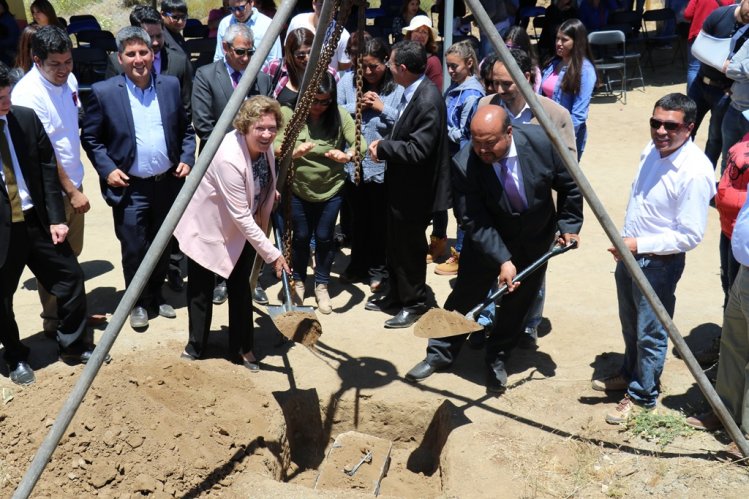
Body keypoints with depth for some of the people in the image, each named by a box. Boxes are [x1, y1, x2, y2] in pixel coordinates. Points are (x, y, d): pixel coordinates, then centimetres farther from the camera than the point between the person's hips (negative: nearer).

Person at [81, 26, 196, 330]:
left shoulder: (171, 85, 3)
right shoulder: (104, 92, -7)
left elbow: (186, 129, 11)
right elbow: (90, 137, -1)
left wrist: (187, 159, -2)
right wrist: (107, 169, -11)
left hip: (167, 183, 3)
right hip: (129, 188, -3)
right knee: (134, 249, 3)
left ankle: (156, 295, 35)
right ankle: (138, 302, 23)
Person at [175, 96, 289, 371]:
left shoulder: (263, 144, -13)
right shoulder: (228, 157, -37)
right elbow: (241, 217, -34)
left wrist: (270, 193, 0)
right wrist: (272, 254, -32)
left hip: (243, 227, 6)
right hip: (207, 225, -6)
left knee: (240, 286, 12)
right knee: (201, 288, 10)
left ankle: (242, 348, 25)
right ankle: (195, 346, 31)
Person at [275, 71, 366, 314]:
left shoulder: (340, 115, -11)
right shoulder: (289, 113, -13)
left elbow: (360, 144, -16)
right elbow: (275, 147, -19)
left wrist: (347, 155, -38)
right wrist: (294, 152, -40)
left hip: (331, 189, 1)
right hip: (298, 188, 0)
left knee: (324, 237, 9)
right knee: (301, 237, 12)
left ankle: (322, 285, 27)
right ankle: (298, 281, 34)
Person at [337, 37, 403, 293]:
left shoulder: (398, 87, -8)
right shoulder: (348, 80, 3)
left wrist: (382, 108, -18)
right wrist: (356, 106, -12)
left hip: (383, 165, -3)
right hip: (352, 162, 3)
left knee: (380, 219, 9)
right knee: (358, 217, 17)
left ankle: (378, 270, 25)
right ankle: (357, 265, 34)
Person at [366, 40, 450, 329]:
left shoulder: (428, 101, -25)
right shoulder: (412, 93, 5)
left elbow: (418, 150, -29)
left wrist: (383, 147, -18)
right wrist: (384, 147, 0)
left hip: (414, 191, -10)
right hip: (399, 186, 10)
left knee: (410, 248, 5)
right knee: (394, 244, 21)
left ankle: (414, 304, 22)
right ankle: (396, 294, 37)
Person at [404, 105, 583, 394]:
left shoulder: (541, 142, -26)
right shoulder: (464, 165, -30)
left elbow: (568, 186, -8)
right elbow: (473, 221, -28)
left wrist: (569, 226, -7)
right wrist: (502, 260, -33)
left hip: (536, 238, 2)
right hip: (486, 237, -2)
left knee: (518, 301, 9)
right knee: (466, 292, 3)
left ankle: (497, 360, 27)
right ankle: (440, 354, 21)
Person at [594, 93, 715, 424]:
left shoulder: (695, 171, -25)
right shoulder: (651, 149, 0)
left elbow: (690, 236, -23)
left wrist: (640, 245, -24)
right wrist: (626, 244, 16)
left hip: (659, 263, -8)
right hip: (630, 253, 8)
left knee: (650, 333, 7)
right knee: (629, 324, 23)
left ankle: (642, 395, 24)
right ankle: (630, 373, 44)